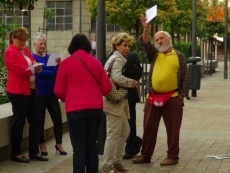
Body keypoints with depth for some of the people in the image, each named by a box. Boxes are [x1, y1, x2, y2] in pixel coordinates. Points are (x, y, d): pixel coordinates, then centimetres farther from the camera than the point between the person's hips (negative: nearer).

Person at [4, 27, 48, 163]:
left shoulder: (26, 50, 14)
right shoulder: (10, 53, -11)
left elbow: (33, 65, 16)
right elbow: (21, 70, -18)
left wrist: (37, 66, -6)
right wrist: (34, 68, -8)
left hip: (31, 89, 8)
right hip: (18, 91, -8)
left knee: (36, 120, 9)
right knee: (19, 121, -1)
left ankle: (34, 151, 18)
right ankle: (16, 153, 10)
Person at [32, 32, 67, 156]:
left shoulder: (49, 57, 10)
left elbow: (56, 73, 2)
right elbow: (39, 73, -16)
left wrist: (58, 65, -15)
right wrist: (53, 72, -8)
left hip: (51, 92, 4)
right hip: (40, 93, -4)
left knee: (57, 119, 2)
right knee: (40, 120, 4)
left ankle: (59, 144, 14)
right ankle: (42, 145, 16)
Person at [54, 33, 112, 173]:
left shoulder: (66, 63, -3)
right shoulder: (96, 62, 5)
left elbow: (59, 91, 0)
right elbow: (107, 88, 8)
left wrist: (67, 98, 22)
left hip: (75, 109, -3)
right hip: (95, 108, 3)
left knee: (79, 147, -1)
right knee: (92, 145, 12)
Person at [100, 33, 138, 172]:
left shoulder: (117, 58, 19)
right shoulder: (118, 59, -13)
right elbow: (117, 78, -28)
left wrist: (130, 82, 10)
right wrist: (131, 83, -13)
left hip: (119, 100, 11)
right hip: (115, 101, -11)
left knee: (125, 131, 17)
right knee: (114, 134, -8)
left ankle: (116, 161, 24)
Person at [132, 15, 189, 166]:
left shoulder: (179, 56, 4)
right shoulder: (154, 54, 11)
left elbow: (185, 77, 2)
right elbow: (145, 43, -6)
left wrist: (182, 95, -5)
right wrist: (146, 29, -24)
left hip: (172, 98, -3)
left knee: (173, 129, 3)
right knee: (149, 128, 8)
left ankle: (173, 157, 12)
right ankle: (146, 155, 18)